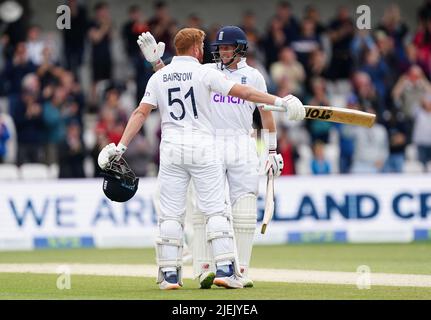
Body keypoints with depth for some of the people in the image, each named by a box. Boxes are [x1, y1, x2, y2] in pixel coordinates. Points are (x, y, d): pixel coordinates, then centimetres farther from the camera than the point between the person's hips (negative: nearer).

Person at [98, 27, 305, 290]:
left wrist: (121, 147, -1)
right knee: (215, 209, 0)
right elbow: (241, 91, -10)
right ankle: (225, 268, -9)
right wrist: (279, 101, -8)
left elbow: (141, 112, 1)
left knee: (171, 214, 5)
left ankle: (169, 274, 1)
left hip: (171, 148, 3)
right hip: (202, 146, -3)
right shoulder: (204, 72, -3)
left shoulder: (159, 77, 8)